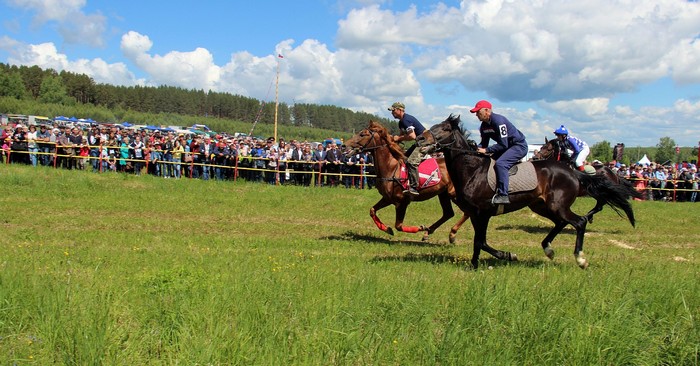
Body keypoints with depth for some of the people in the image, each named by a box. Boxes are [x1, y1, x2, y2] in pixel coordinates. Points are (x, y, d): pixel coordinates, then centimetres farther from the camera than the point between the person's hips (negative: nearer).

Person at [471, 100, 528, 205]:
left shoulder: (498, 120, -25)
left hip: (519, 146, -10)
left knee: (500, 163, -30)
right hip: (507, 147, 10)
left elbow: (503, 145, -28)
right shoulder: (484, 126, 3)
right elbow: (484, 143, 11)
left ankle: (503, 195, -33)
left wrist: (486, 150, -27)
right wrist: (476, 150, -10)